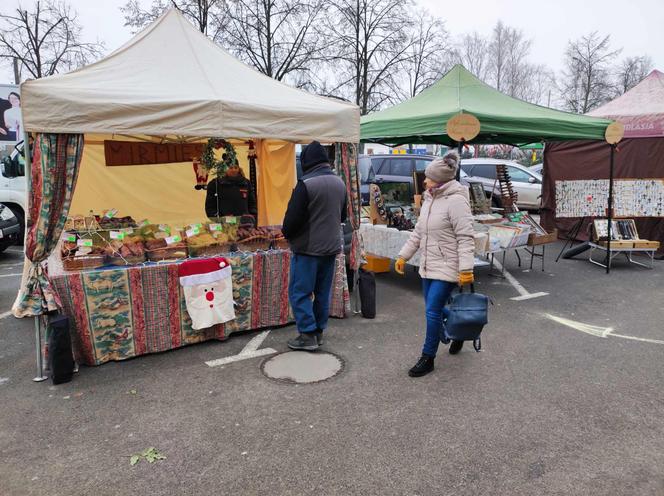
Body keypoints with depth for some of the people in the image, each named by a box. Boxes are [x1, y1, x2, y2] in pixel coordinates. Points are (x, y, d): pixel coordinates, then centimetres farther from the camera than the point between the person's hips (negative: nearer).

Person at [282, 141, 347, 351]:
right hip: (331, 247, 7)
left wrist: (287, 233, 1)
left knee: (299, 292, 3)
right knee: (322, 292, 15)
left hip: (308, 248, -7)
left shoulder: (306, 184, -18)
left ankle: (308, 335, 4)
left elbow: (293, 218, -17)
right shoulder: (339, 183, 7)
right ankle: (319, 331, 24)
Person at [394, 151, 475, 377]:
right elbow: (418, 232, 17)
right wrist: (403, 256, 15)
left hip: (447, 267, -9)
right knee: (435, 309, 17)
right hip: (428, 265, 9)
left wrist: (466, 269, -25)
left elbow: (466, 238, -20)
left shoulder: (456, 201, -17)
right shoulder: (430, 199, 10)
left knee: (433, 311, -5)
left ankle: (428, 358, 9)